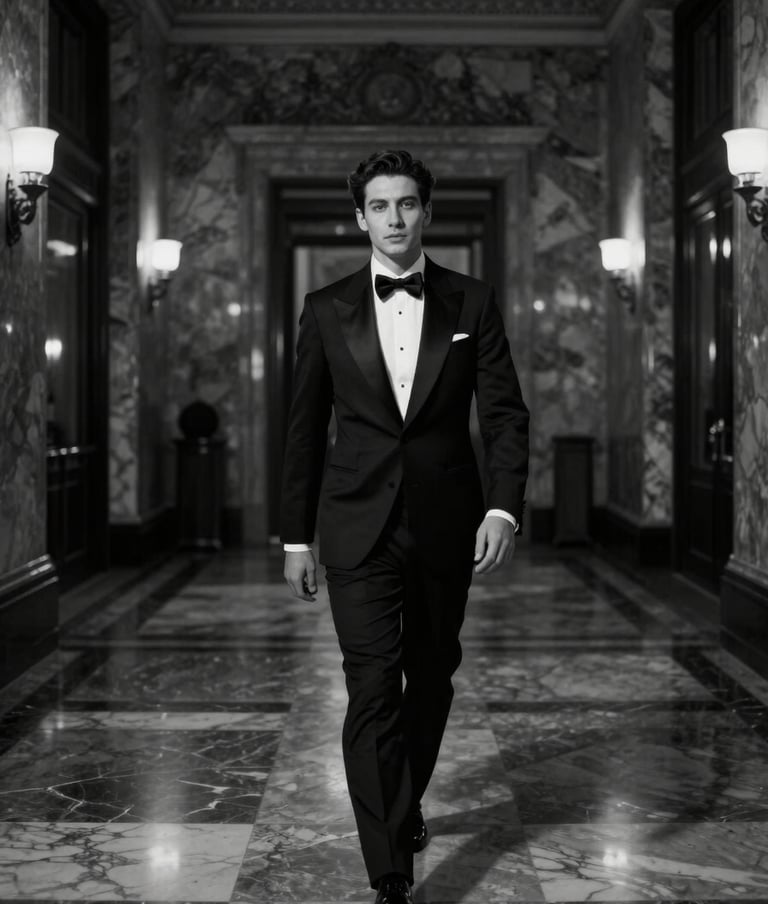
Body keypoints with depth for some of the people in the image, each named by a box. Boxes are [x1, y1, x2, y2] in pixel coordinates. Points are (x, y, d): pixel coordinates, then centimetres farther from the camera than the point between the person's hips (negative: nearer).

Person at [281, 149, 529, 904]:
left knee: (431, 679, 16)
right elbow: (304, 428, 5)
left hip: (445, 526, 2)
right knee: (373, 691, -9)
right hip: (359, 528, -1)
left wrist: (504, 507, -16)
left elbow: (505, 414, -2)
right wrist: (295, 537, 4)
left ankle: (405, 805, 41)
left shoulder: (472, 304, 1)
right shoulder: (327, 309, 2)